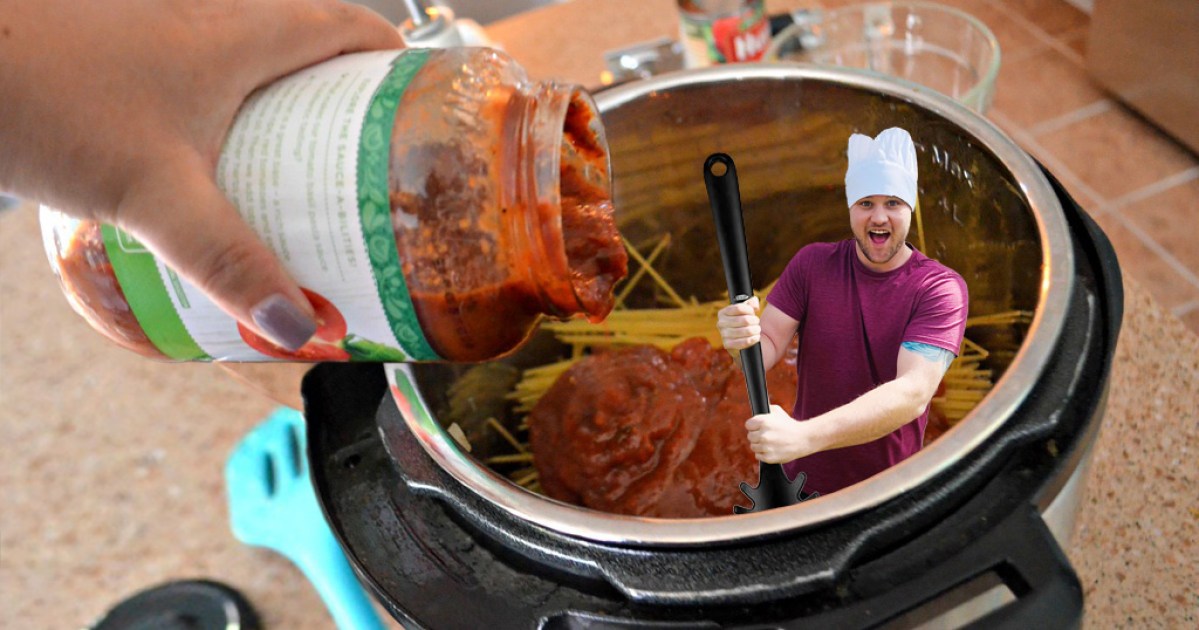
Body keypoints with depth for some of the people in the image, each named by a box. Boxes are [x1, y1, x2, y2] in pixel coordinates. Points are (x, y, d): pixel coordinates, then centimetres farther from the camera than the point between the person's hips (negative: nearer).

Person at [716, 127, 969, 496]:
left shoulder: (941, 288, -16)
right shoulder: (812, 263, -5)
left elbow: (914, 393, -29)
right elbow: (769, 345, -9)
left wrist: (803, 436, -42)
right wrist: (743, 339, -36)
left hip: (889, 493, -2)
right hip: (802, 480, 2)